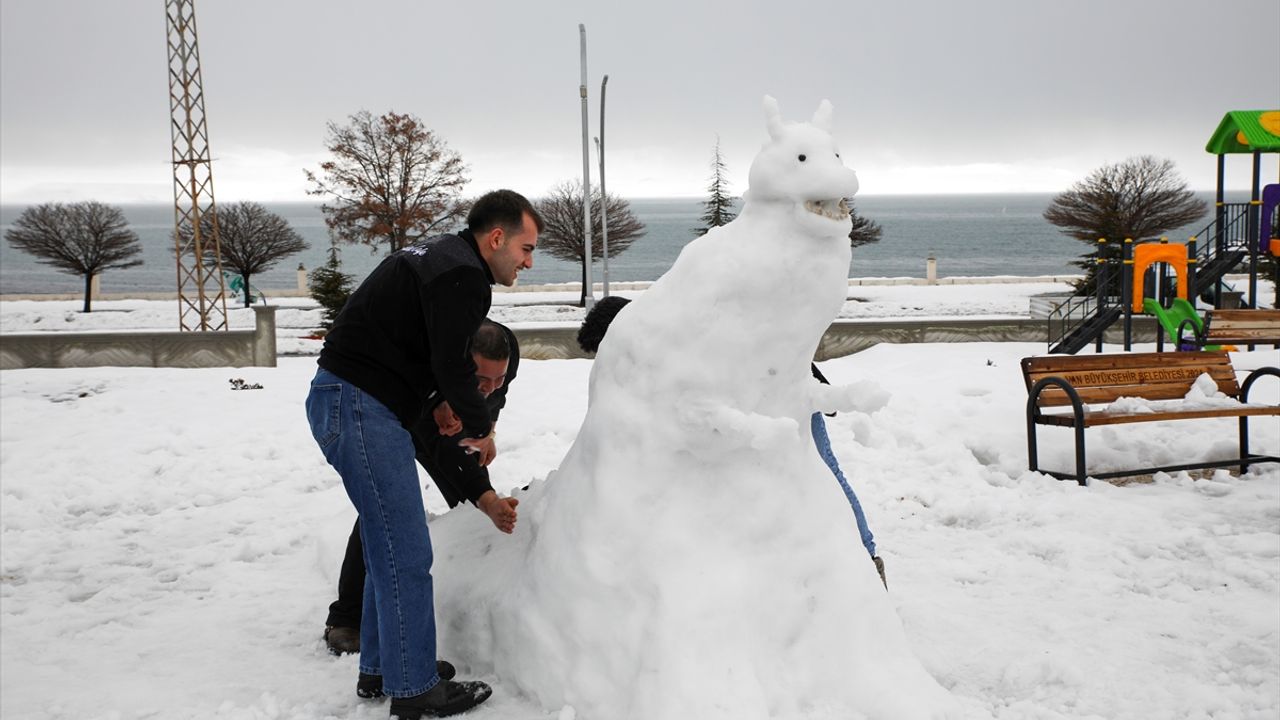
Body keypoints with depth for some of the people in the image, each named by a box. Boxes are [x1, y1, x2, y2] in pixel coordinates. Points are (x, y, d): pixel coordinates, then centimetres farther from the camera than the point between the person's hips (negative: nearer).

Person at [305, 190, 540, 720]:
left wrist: (466, 415, 12)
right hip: (360, 407, -11)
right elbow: (452, 366, -18)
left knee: (390, 548, 18)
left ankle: (380, 669, 28)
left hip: (345, 402, 11)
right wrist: (480, 428, -1)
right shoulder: (462, 275, -15)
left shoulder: (443, 259, 18)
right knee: (406, 555, -5)